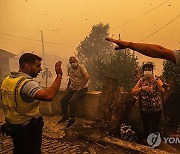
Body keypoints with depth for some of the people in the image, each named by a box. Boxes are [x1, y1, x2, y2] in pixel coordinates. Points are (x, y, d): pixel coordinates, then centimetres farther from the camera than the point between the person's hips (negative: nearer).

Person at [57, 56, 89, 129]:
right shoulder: (69, 68, 8)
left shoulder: (81, 67, -13)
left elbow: (87, 77, -25)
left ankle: (72, 119, -11)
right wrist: (67, 87, 17)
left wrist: (80, 87, -24)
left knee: (72, 101, -25)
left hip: (82, 88, -7)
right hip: (72, 88, 7)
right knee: (63, 100, -5)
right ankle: (65, 116, 15)